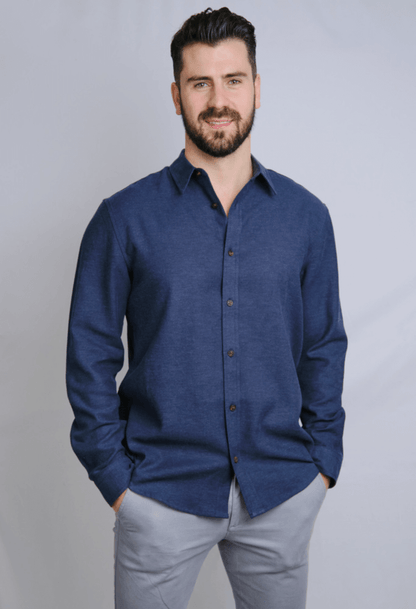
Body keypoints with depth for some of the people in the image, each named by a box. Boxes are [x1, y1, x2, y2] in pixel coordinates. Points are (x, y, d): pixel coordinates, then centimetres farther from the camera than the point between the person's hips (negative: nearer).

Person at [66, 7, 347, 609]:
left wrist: (323, 458, 3)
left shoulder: (306, 215, 2)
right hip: (162, 493, -2)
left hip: (283, 491, 2)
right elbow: (91, 355, -2)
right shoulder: (124, 218, -5)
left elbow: (324, 346, 7)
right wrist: (114, 474, -5)